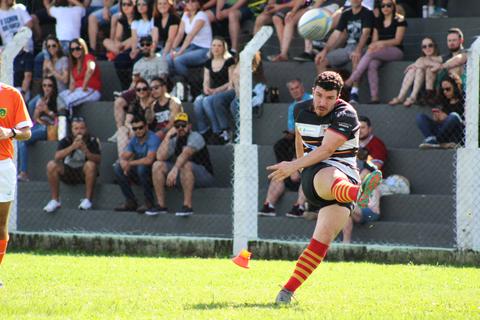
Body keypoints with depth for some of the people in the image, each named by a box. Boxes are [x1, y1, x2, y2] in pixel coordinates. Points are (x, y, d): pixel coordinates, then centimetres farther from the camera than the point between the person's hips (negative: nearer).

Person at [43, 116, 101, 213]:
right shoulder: (66, 141, -5)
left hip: (84, 173, -1)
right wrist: (72, 147, -34)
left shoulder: (92, 141, -6)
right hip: (67, 173, 1)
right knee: (51, 165, -24)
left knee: (91, 165, -33)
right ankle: (55, 200, -19)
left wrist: (85, 151, -35)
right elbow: (57, 156, -22)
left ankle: (88, 200, -24)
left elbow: (98, 160, -18)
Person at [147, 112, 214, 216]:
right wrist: (167, 136, -7)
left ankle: (187, 206, -37)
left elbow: (186, 154, -31)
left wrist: (174, 170, -46)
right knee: (158, 165, -5)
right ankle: (161, 205, -9)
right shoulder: (175, 140, 7)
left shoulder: (195, 137, -12)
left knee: (185, 165, -37)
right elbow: (160, 157, -7)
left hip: (205, 176, -7)